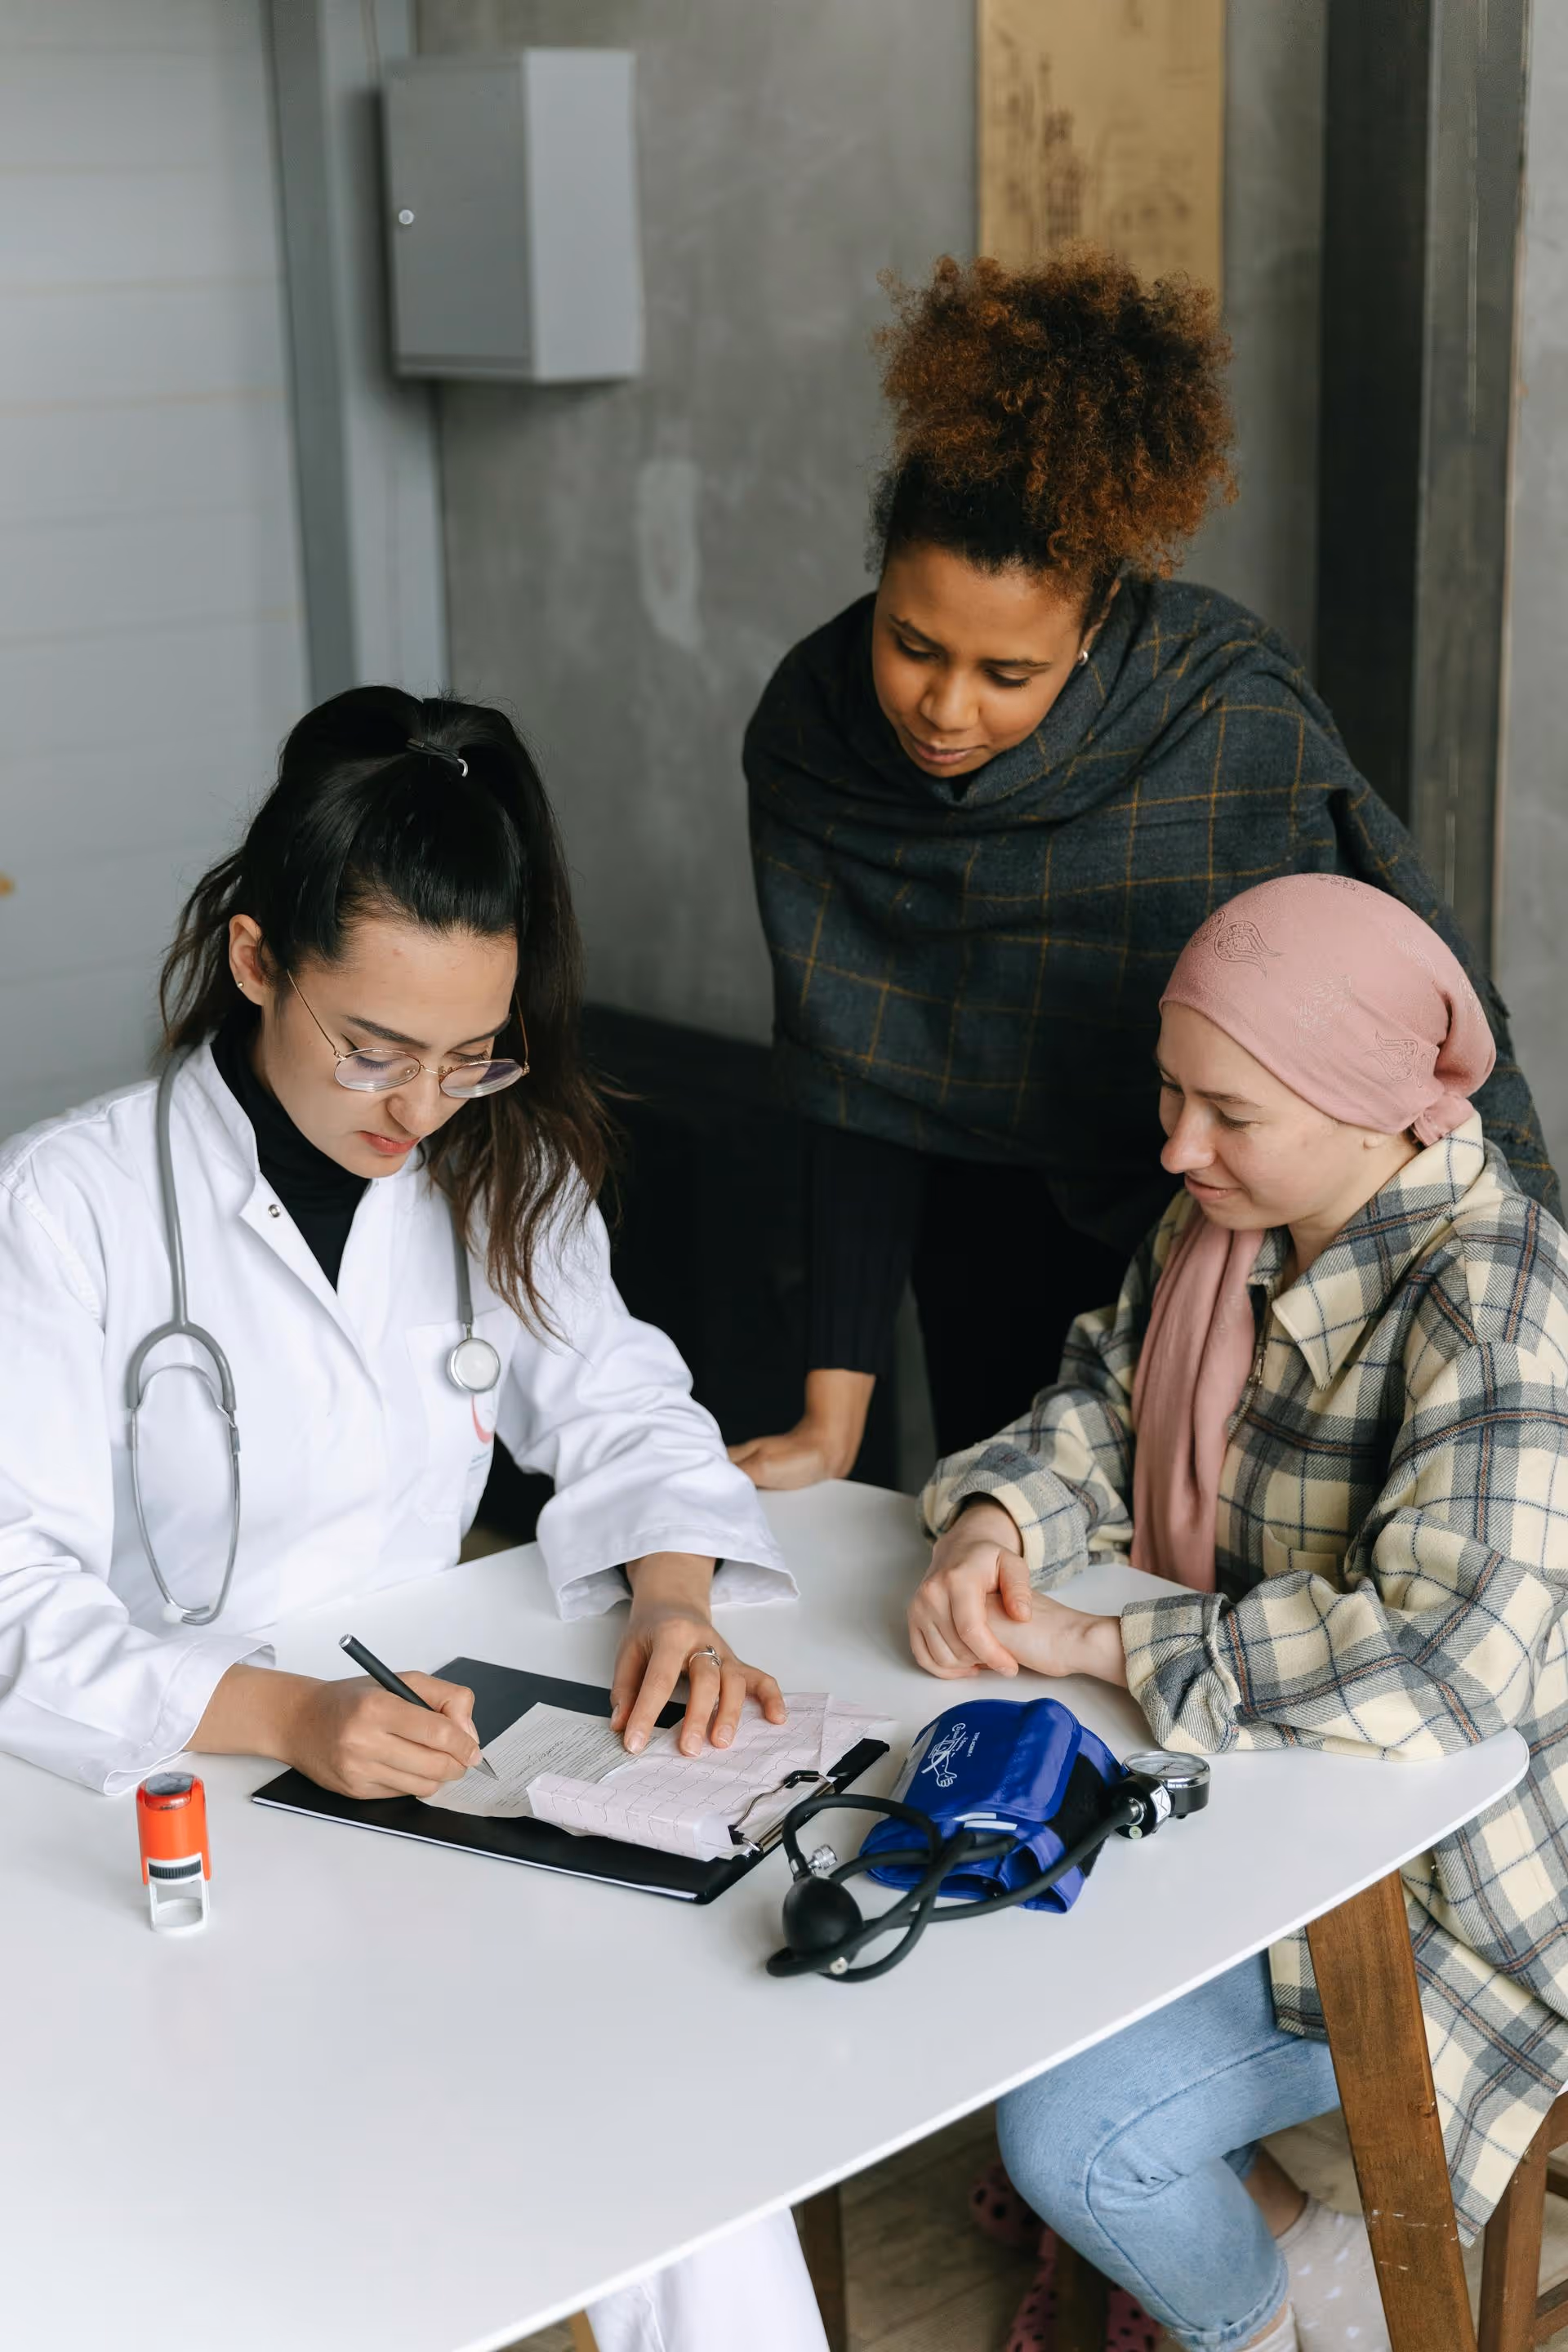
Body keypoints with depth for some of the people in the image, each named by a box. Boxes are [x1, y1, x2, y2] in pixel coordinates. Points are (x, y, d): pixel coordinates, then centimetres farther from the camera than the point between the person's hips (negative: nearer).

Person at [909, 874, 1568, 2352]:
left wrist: (1096, 1645, -30)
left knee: (1070, 2134, -18)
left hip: (1445, 1884, -9)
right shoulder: (1229, 1223, 0)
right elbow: (1105, 1408, 12)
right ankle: (1241, 2202, 23)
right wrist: (990, 1527, -12)